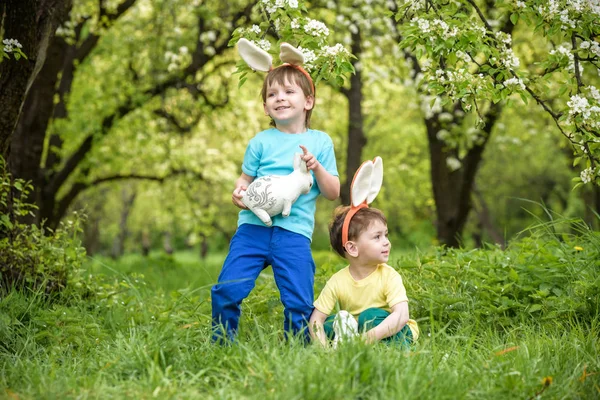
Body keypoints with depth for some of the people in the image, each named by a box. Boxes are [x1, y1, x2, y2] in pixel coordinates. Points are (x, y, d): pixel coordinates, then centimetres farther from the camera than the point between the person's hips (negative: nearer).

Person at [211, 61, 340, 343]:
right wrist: (239, 193, -8)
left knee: (299, 303, -8)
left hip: (294, 232, -1)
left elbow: (333, 193, 9)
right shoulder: (261, 142, 10)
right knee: (226, 291, -8)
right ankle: (221, 345, 13)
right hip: (253, 226, 1)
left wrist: (316, 167, -8)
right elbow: (245, 179, 15)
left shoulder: (320, 142, 9)